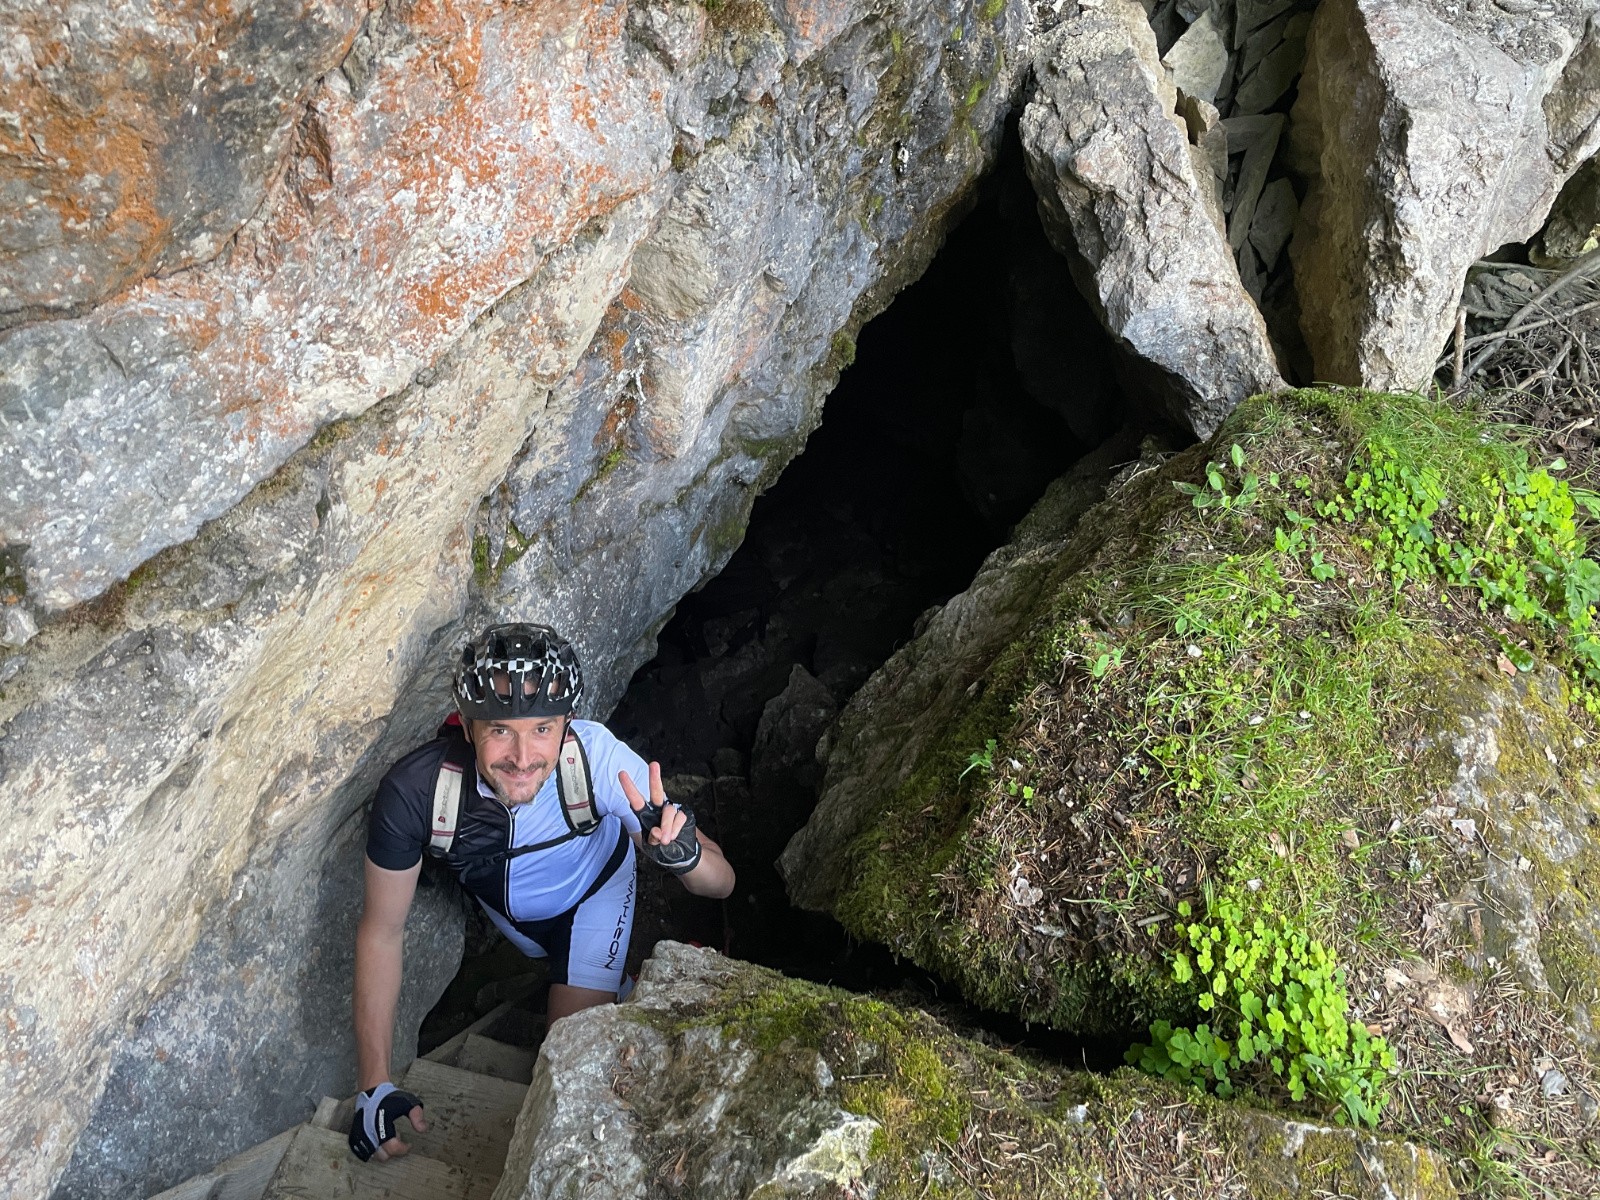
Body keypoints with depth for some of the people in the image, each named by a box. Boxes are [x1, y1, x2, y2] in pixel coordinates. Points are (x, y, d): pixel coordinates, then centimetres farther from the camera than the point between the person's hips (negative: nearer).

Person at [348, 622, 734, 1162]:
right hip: (502, 903, 2)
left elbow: (721, 883, -34)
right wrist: (375, 1085, -23)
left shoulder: (600, 758, -42)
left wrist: (684, 853, -59)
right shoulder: (413, 790, -40)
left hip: (592, 892, -2)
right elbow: (381, 932, -23)